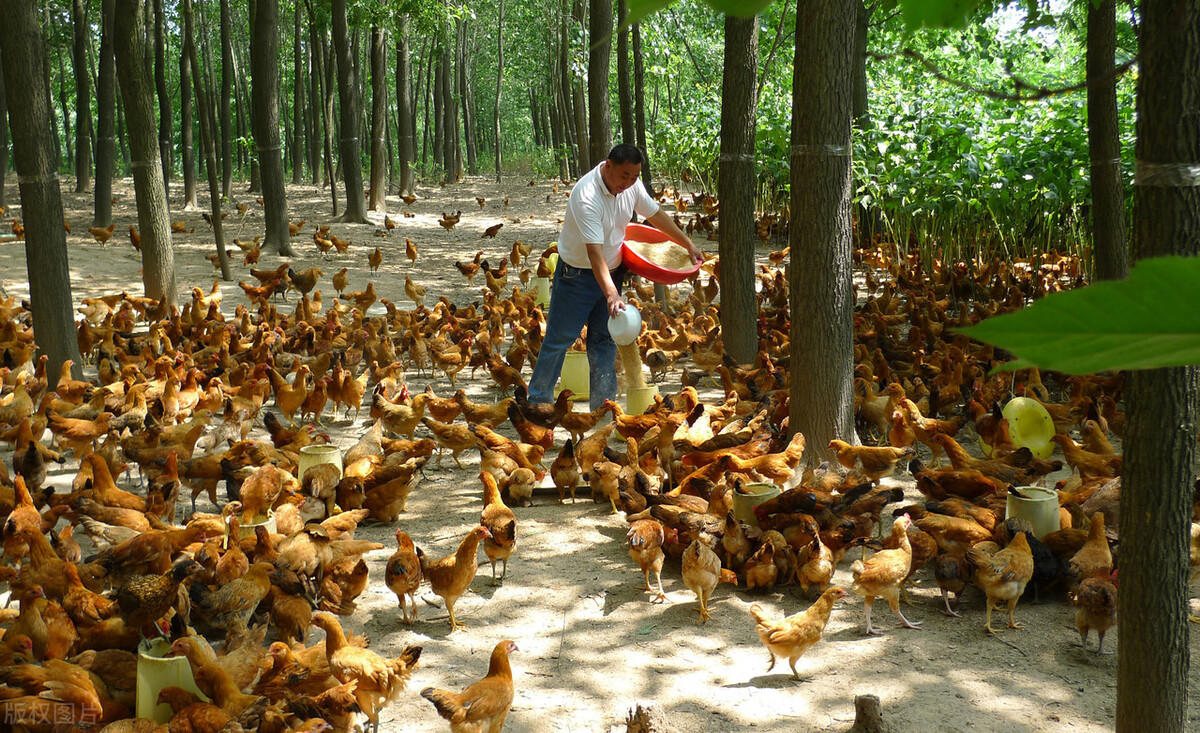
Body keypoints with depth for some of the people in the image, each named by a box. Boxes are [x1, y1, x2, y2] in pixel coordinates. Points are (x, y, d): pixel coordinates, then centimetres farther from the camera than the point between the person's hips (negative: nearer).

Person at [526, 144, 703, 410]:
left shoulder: (632, 184, -8)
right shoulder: (587, 196, -31)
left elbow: (656, 214, 10)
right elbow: (594, 250, -37)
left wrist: (688, 244, 13)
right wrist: (611, 294, -46)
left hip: (612, 271, 7)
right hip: (577, 275, -6)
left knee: (604, 340, 10)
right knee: (559, 338, 0)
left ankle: (603, 405, 16)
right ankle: (538, 399, 13)